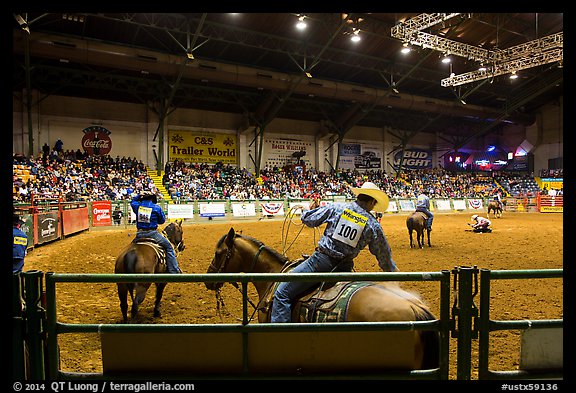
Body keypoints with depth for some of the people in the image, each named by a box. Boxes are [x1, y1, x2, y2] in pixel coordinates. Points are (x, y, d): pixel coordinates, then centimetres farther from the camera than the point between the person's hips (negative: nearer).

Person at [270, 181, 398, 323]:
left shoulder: (336, 208, -1)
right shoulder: (373, 225, 4)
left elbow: (307, 219, 3)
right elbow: (384, 256, 13)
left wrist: (311, 209, 27)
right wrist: (393, 271, 32)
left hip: (321, 260, -3)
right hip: (345, 268, 3)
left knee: (282, 293, 0)